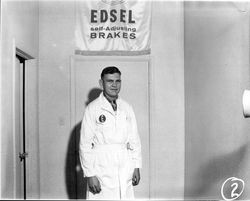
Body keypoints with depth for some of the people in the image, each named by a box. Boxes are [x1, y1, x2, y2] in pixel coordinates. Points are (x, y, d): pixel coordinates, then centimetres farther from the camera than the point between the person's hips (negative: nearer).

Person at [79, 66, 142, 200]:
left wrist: (136, 167, 7)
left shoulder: (127, 108, 11)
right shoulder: (92, 109, -3)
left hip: (125, 170, 4)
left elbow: (134, 140, 13)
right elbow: (85, 145, -5)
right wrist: (90, 175, -10)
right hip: (101, 170, -4)